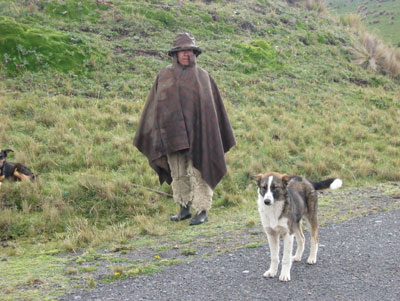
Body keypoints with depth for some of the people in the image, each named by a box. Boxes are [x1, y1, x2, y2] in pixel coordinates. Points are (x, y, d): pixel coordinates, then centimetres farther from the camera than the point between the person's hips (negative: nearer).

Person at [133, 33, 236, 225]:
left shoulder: (202, 76, 4)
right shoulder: (165, 76, 8)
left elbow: (213, 106, 7)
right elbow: (154, 106, 11)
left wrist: (213, 134, 4)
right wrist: (147, 134, 8)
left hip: (195, 131, -2)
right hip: (173, 132, 2)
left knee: (198, 170, -4)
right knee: (178, 173, 6)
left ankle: (202, 211, 0)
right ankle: (184, 208, 17)